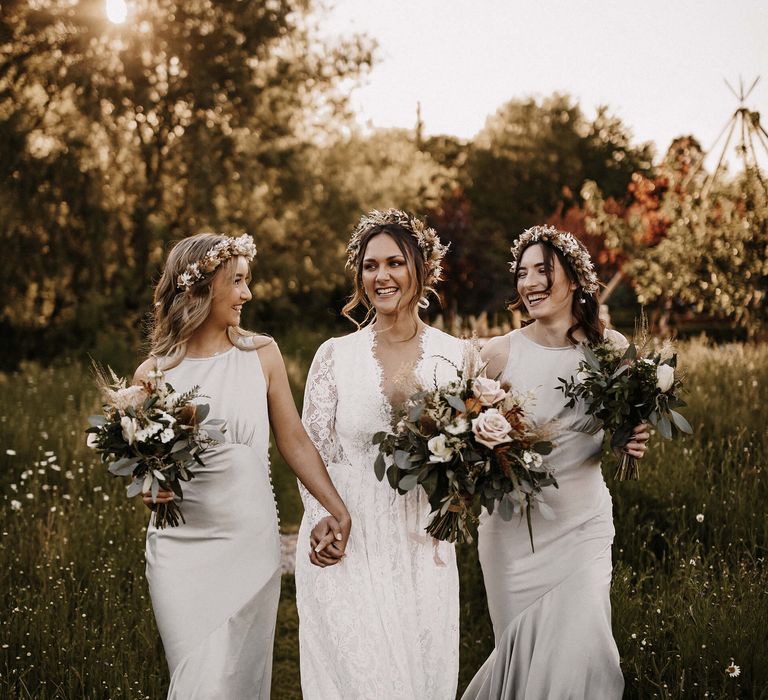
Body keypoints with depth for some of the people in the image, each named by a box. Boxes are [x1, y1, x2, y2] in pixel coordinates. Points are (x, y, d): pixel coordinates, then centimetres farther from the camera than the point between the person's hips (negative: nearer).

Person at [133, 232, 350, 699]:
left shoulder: (261, 354, 3)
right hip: (183, 548, -1)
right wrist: (150, 491, -11)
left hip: (253, 544, 1)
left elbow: (294, 441, 7)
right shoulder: (154, 373, 1)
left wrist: (338, 510, 3)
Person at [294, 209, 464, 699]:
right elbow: (312, 451, 2)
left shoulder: (454, 356, 2)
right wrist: (321, 520, -13)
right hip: (345, 544, -1)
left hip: (421, 547, 1)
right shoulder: (336, 355, 1)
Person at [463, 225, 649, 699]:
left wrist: (628, 441, -11)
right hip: (514, 527, 0)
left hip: (584, 524, 1)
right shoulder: (501, 352, -4)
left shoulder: (610, 347, -1)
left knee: (578, 646, -8)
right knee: (523, 650, 6)